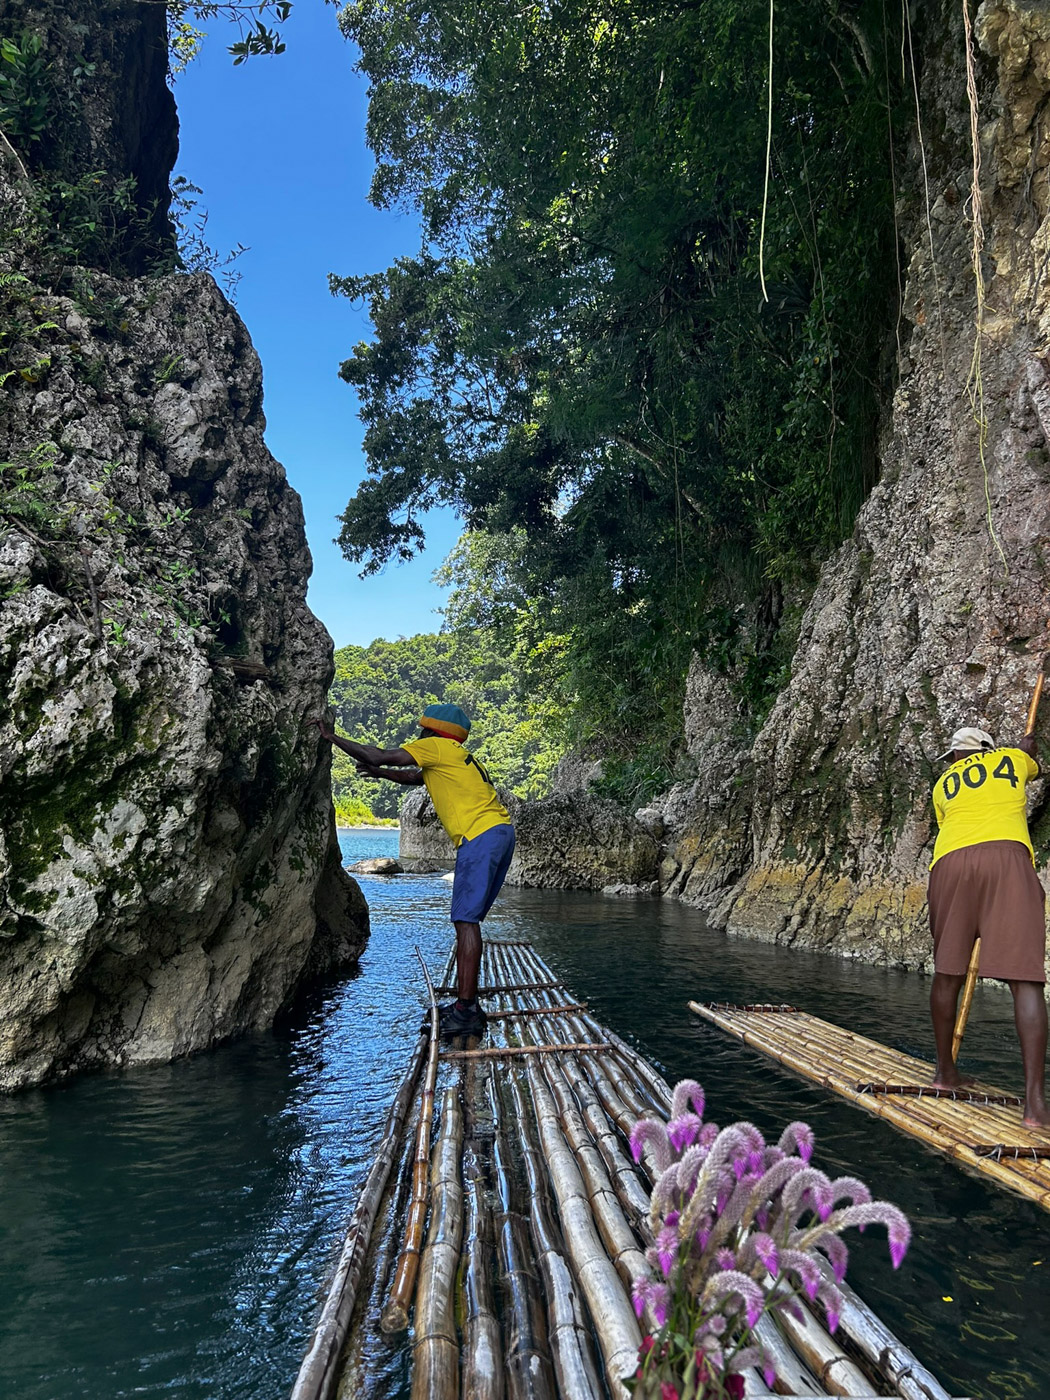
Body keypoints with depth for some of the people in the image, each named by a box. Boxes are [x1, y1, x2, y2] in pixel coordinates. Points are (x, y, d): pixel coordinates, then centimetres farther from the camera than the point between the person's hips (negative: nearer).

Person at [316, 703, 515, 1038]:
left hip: (481, 836, -10)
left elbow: (382, 756, 0)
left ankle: (467, 1012, -12)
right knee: (466, 921, 12)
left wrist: (332, 737, 9)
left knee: (466, 922, -11)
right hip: (501, 834, 10)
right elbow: (413, 778, 42)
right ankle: (465, 1004, 14)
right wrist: (378, 772, 40)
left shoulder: (436, 746, 2)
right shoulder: (458, 759, 28)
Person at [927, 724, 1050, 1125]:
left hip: (950, 861, 2)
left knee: (947, 972, 12)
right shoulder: (1012, 758, 26)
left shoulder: (944, 784, 28)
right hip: (1006, 855, -2)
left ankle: (945, 1071, 24)